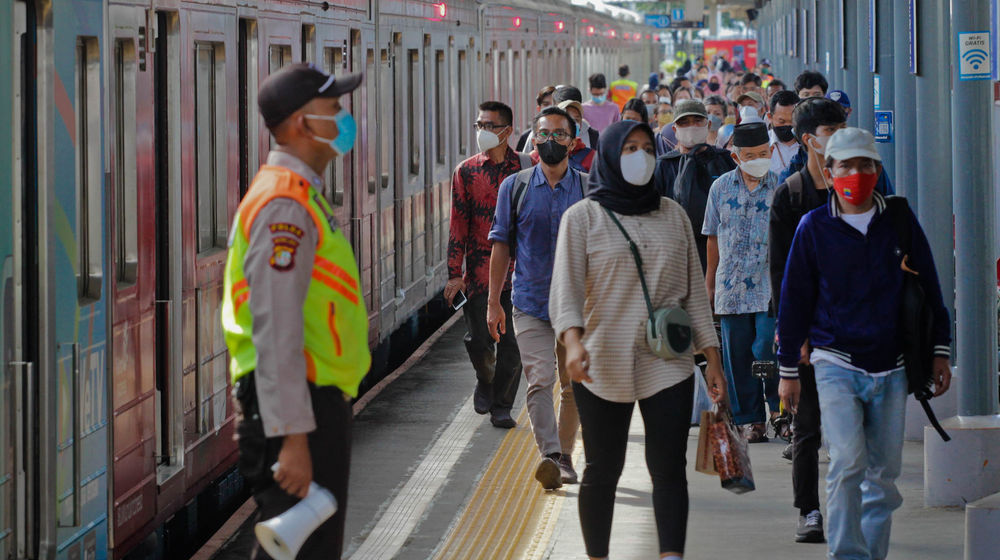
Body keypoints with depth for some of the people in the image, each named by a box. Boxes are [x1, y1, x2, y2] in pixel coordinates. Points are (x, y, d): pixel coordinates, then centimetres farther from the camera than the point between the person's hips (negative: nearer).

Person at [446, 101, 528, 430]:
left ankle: (502, 406, 12)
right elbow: (458, 226, 3)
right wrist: (455, 274, -2)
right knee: (479, 339, -3)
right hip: (479, 268, 0)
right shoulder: (466, 172, 4)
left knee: (512, 342, -1)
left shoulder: (526, 168, 3)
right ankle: (485, 382, 28)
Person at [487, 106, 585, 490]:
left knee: (574, 386, 7)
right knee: (540, 381, -15)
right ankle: (549, 455, -23)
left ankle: (564, 456, 20)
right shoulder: (515, 187, 4)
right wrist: (493, 302, 4)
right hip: (530, 303, -1)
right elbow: (501, 245, 7)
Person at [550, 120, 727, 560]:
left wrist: (711, 356, 8)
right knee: (603, 470, 6)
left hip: (668, 364, 2)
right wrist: (573, 341, -28)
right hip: (604, 367, -2)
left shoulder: (672, 215, 12)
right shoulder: (583, 217, 1)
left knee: (669, 469, -7)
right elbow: (566, 287, -10)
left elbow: (693, 288, 14)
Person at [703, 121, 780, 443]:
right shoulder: (721, 188, 8)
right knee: (737, 355, 4)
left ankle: (779, 405, 7)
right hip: (731, 285, 3)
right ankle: (750, 419, 13)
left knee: (768, 348, -14)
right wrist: (710, 277, 18)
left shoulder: (780, 187, 0)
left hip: (771, 285, -3)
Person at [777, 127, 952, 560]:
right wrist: (789, 370, 6)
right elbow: (794, 300, 5)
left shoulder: (899, 220, 3)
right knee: (847, 463, -16)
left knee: (884, 471, 7)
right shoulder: (814, 228, -2)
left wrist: (940, 352, 9)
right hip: (836, 364, -2)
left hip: (891, 367, 2)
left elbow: (928, 288, 11)